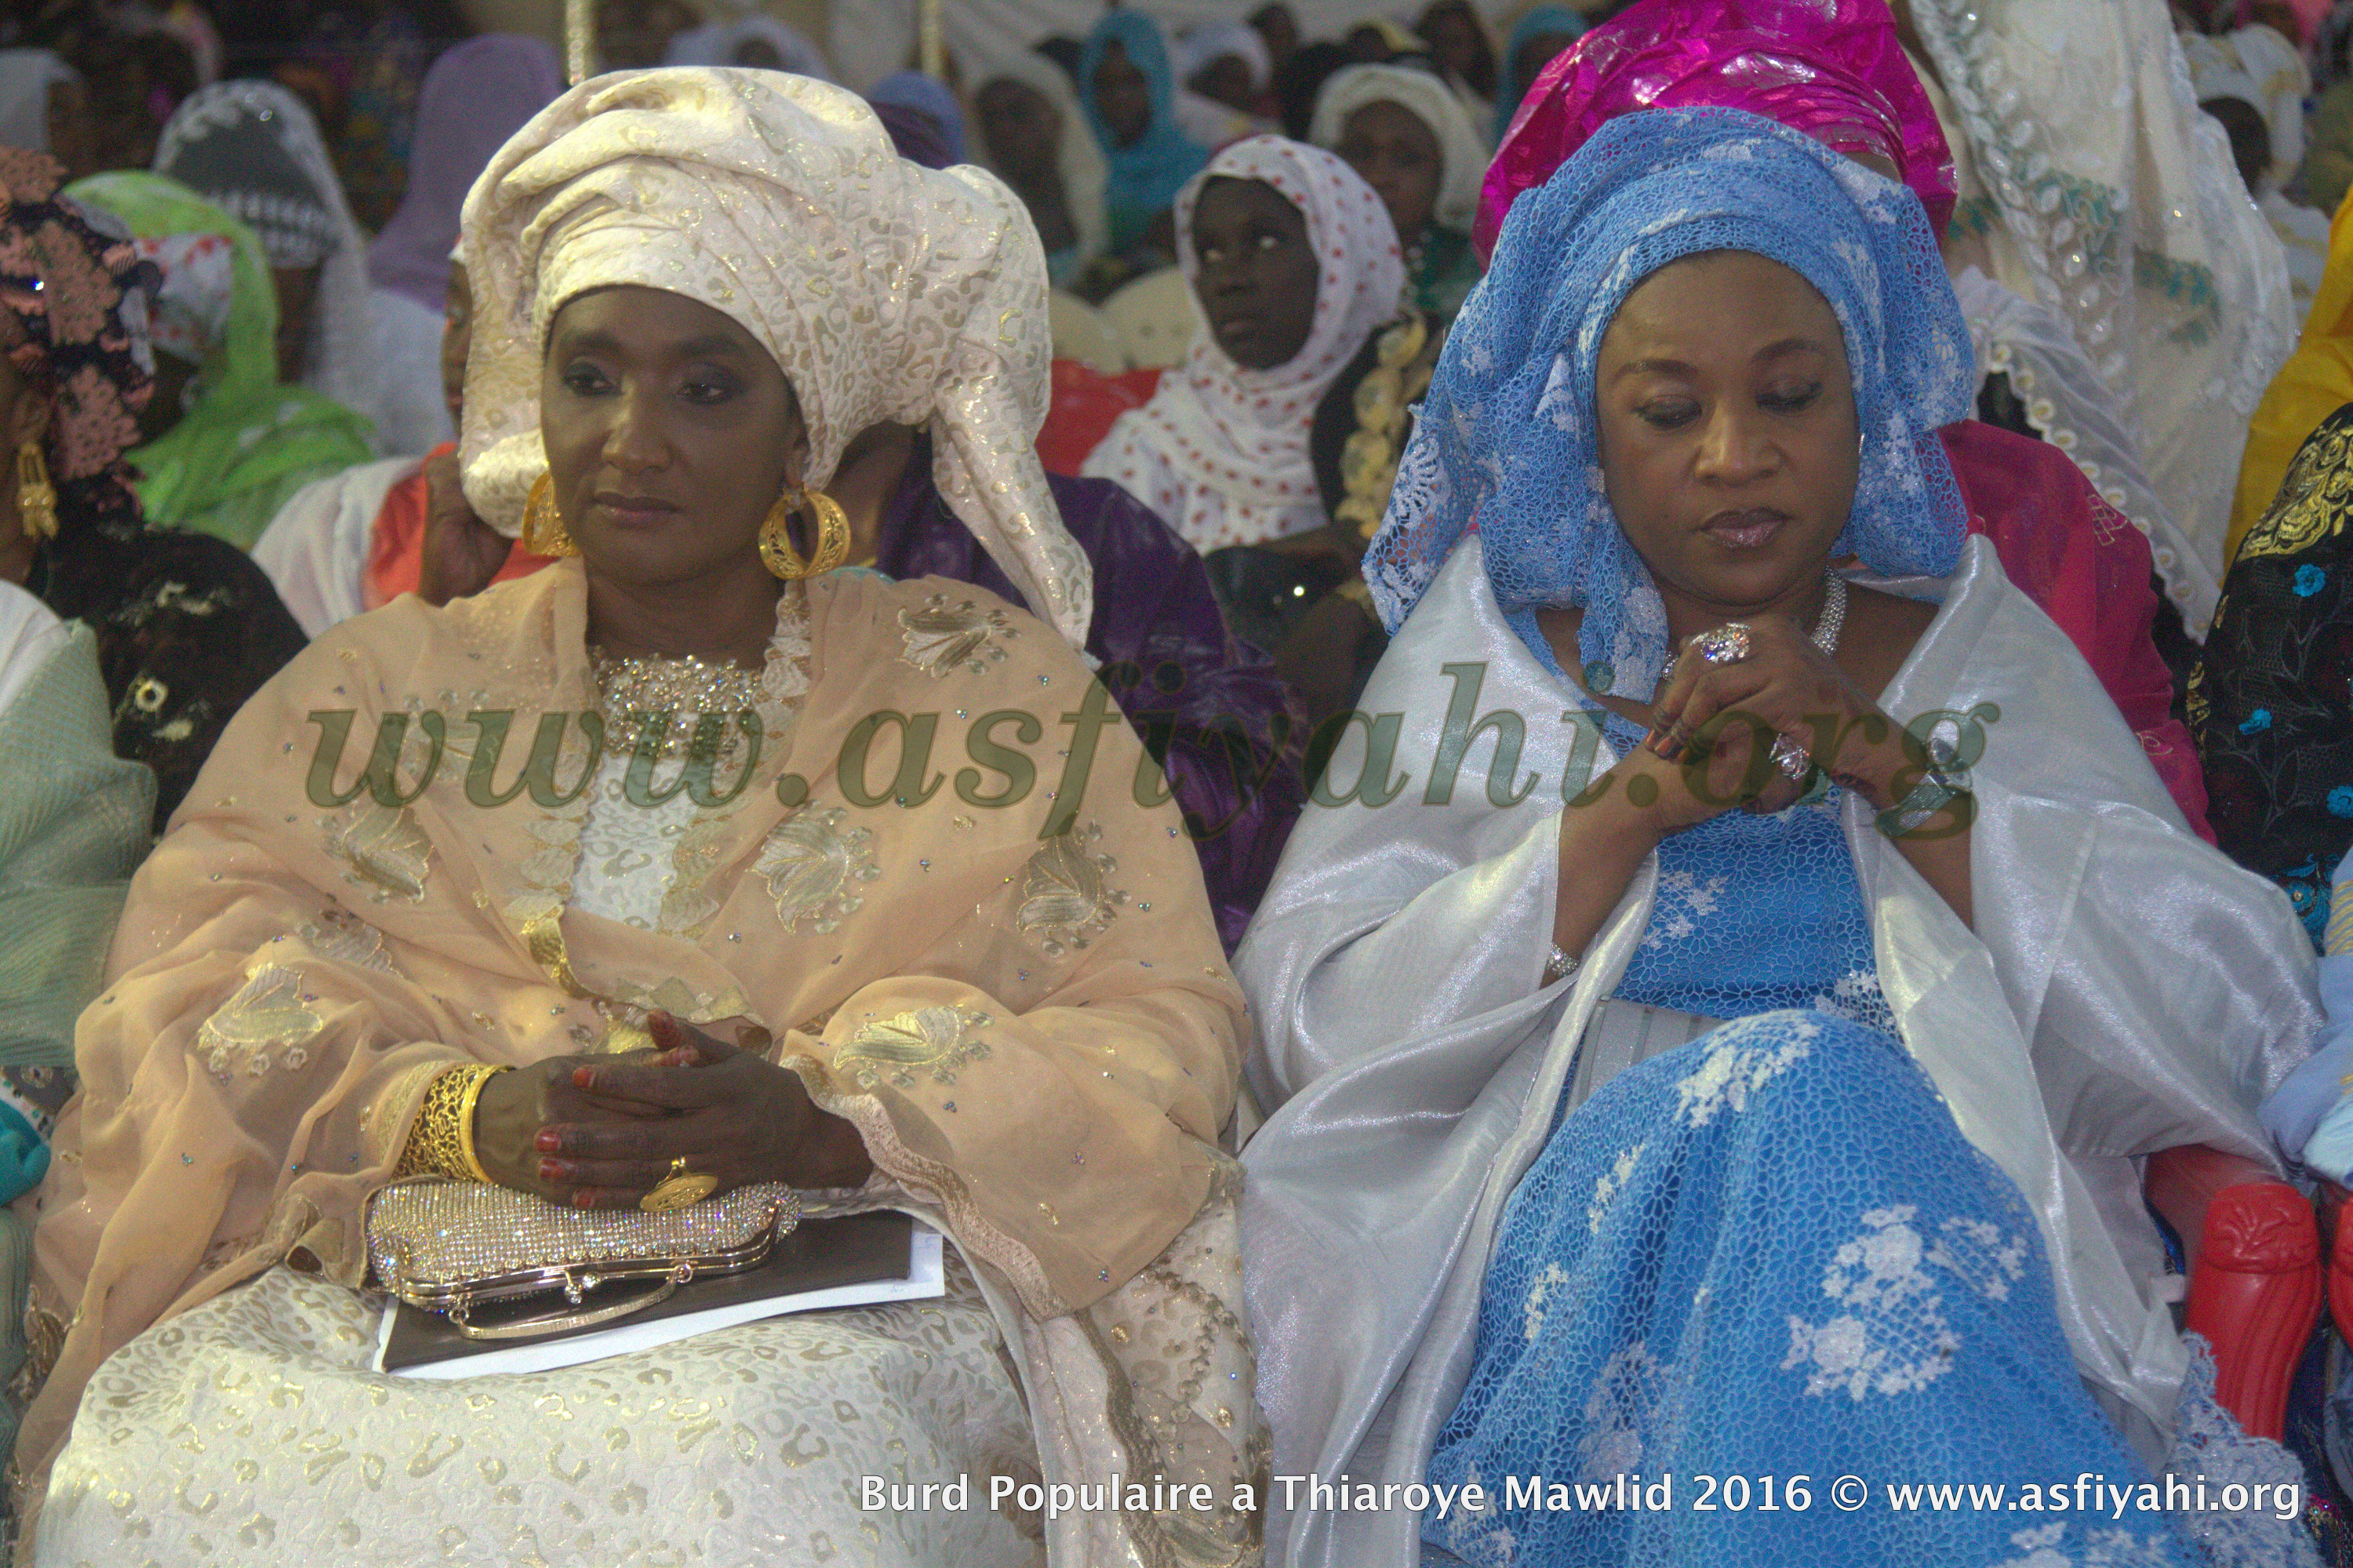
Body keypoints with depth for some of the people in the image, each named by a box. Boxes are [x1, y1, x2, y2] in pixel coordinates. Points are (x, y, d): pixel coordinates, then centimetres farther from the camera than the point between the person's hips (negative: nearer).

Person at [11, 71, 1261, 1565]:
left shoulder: (997, 694, 14)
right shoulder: (381, 686, 19)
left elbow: (1159, 1037, 3)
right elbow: (190, 995, 5)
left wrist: (822, 1120, -16)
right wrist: (463, 1114, -17)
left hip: (840, 1283, -2)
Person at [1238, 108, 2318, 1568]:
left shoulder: (1977, 646, 15)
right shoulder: (1486, 650, 14)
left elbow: (2238, 1016, 3)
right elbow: (1319, 1026, 2)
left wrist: (1896, 766, -7)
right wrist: (1633, 807, -9)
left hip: (1955, 1261, 0)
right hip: (1562, 1269, 0)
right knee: (1793, 1083, -31)